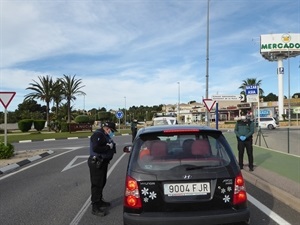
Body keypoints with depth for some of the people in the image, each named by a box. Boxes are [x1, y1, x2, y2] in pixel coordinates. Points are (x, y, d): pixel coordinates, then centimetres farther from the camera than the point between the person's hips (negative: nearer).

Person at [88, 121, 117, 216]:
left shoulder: (104, 135, 14)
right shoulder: (98, 134, -19)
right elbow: (96, 148, -31)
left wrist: (112, 146, -4)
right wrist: (108, 147, -22)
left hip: (102, 162, 11)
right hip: (96, 163, -11)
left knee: (101, 183, 20)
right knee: (97, 184, -5)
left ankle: (99, 201, 36)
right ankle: (95, 207, 2)